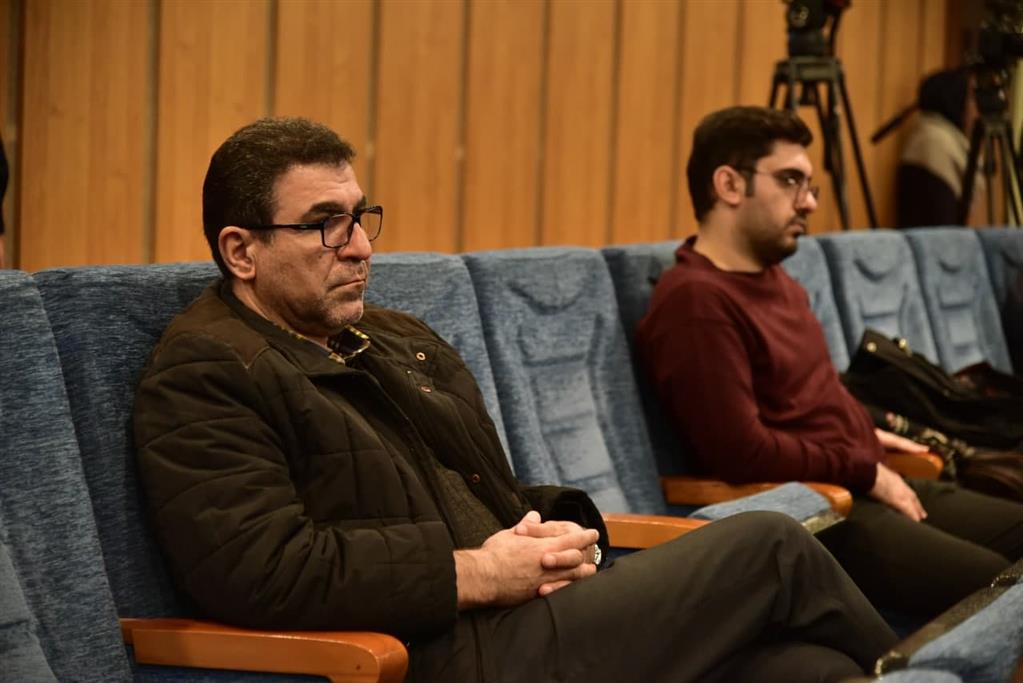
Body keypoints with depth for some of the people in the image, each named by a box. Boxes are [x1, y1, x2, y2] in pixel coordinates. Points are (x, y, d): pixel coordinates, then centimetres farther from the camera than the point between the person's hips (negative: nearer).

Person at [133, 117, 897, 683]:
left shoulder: (404, 342, 21)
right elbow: (258, 569, -19)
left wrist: (556, 534, 2)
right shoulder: (202, 377, -6)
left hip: (531, 620, 9)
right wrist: (477, 574, -17)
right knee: (769, 547, -10)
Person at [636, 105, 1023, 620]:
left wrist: (865, 435, 13)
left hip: (869, 488, 10)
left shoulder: (773, 278, 15)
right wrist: (865, 470, -12)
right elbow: (743, 453, -22)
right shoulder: (696, 301, -17)